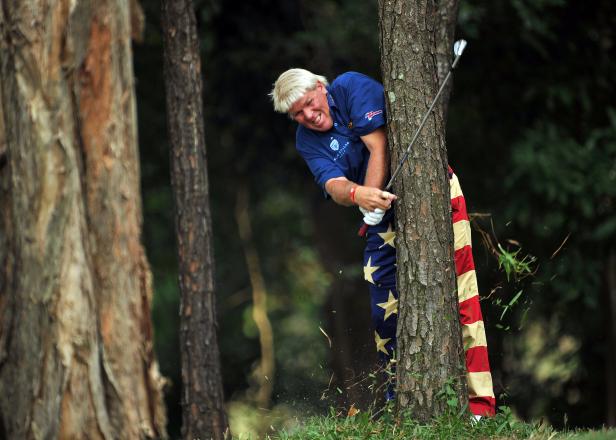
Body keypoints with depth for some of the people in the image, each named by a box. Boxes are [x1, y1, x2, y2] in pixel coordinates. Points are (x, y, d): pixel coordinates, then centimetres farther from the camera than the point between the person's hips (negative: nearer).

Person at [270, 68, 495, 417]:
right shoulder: (308, 142, 5)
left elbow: (378, 146, -16)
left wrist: (372, 198, -26)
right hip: (386, 218, 5)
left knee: (458, 295, -13)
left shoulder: (352, 87, -7)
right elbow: (333, 184, -13)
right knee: (385, 309, -2)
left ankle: (479, 404, -17)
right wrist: (357, 195, -37)